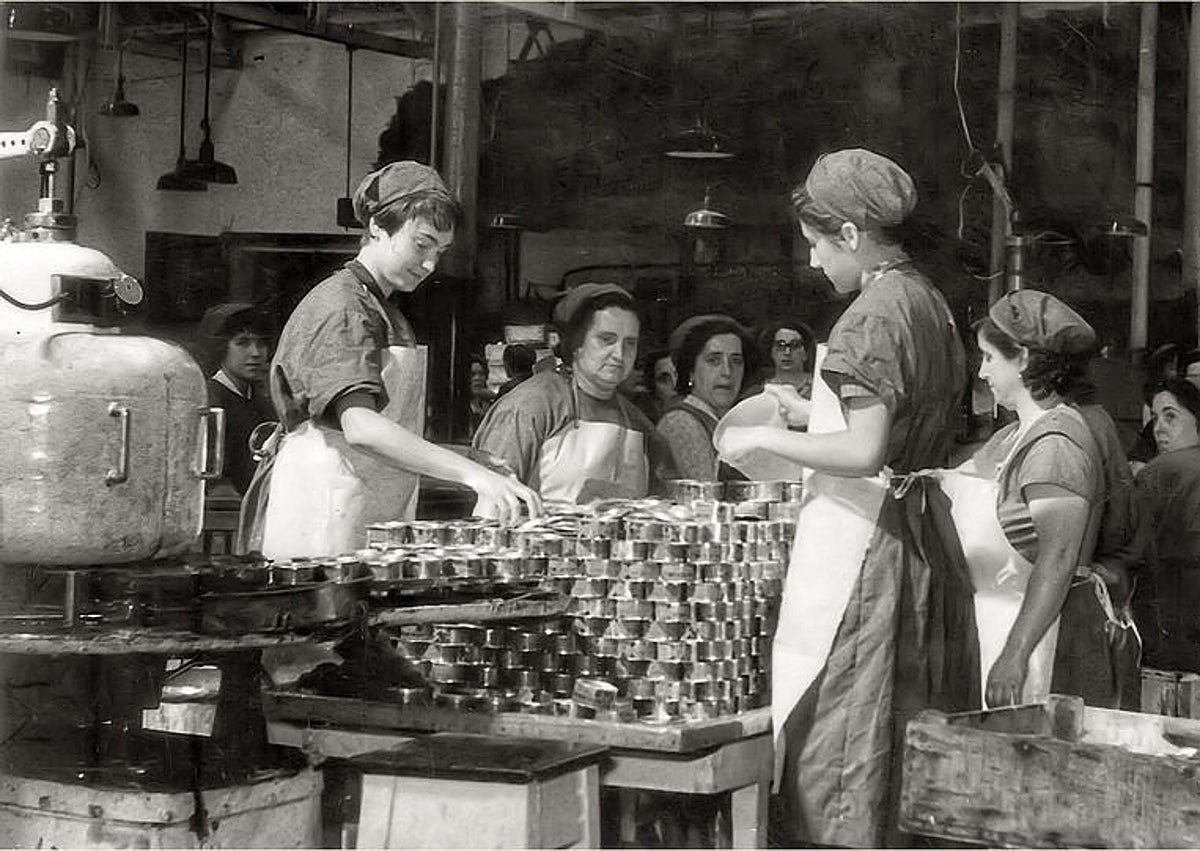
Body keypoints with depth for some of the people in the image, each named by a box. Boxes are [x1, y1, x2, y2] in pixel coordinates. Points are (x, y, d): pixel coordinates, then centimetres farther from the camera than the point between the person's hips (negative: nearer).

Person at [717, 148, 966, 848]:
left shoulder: (873, 314, -15)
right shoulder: (932, 304, 14)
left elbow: (864, 451, -24)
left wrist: (765, 438, -14)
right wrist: (814, 414, 21)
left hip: (856, 539, -10)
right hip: (910, 537, 10)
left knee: (831, 735, -5)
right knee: (889, 727, 15)